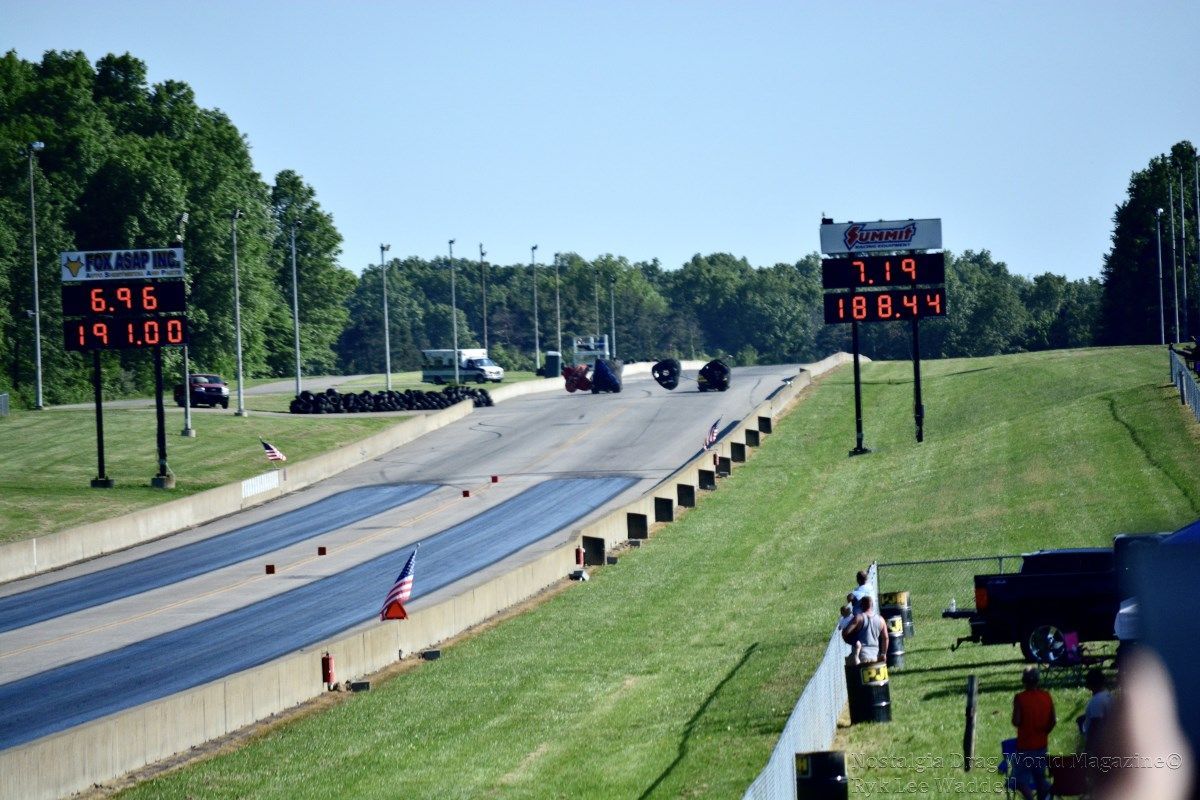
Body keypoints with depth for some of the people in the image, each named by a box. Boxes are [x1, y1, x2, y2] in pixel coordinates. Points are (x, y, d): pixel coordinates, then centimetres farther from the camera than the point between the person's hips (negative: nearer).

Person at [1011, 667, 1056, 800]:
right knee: (1039, 777, 18)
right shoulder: (1047, 697, -1)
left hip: (1024, 745, -5)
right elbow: (1053, 720, 1)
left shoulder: (1020, 698, -14)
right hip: (1042, 745, 5)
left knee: (1020, 780, 0)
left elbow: (1016, 722, -16)